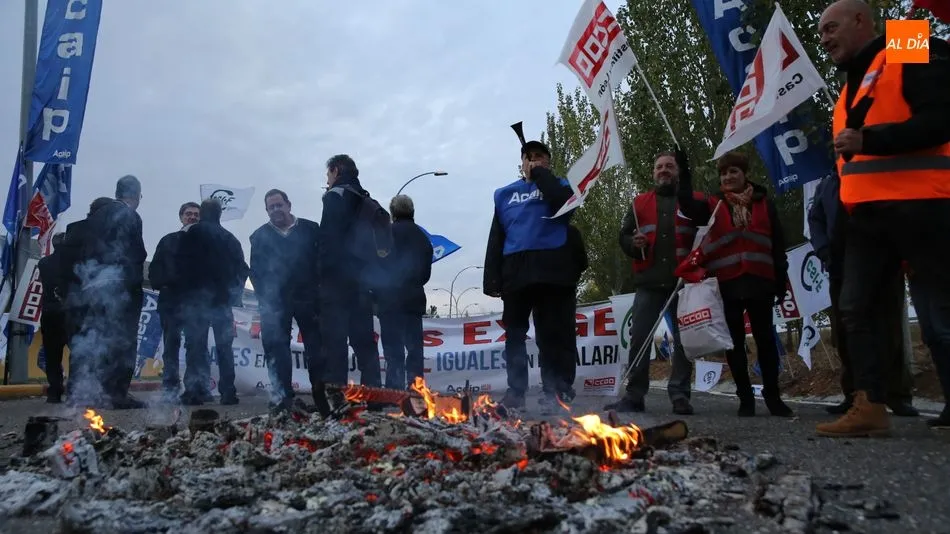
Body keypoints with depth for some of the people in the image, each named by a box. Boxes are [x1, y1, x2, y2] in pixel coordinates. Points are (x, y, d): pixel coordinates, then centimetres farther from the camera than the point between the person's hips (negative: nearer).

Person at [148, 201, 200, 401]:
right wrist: (164, 283, -8)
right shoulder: (168, 241, 14)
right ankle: (170, 389, 3)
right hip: (172, 301, 1)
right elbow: (155, 272, 8)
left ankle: (200, 387, 3)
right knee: (171, 345, 0)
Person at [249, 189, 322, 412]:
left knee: (316, 347, 0)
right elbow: (256, 271, 10)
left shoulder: (310, 229, 9)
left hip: (308, 297, -1)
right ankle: (282, 396, -2)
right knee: (277, 349, -5)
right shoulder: (260, 236, 14)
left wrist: (319, 290, -5)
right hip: (275, 301, 1)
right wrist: (265, 298, -2)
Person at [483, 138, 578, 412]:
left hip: (552, 269, -3)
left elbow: (563, 202, -14)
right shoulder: (504, 194, 19)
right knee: (514, 334, 4)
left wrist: (540, 174, -1)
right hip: (516, 270, 3)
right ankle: (515, 391, 10)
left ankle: (557, 393, 0)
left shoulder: (558, 185, 13)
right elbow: (496, 238, 14)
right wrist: (491, 277, 5)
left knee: (553, 334, -4)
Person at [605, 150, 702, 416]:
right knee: (639, 337, -1)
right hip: (649, 282, 1)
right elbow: (623, 236, 15)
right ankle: (634, 395, 5)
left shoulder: (695, 200, 10)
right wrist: (634, 243, -7)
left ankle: (680, 395, 8)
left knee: (683, 338, 1)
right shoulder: (640, 202, 16)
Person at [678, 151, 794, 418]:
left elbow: (778, 243, 10)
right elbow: (688, 206, -10)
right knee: (735, 341, 3)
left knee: (765, 338, 5)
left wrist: (781, 278, 5)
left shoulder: (763, 203, 11)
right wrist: (684, 173, -17)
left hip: (760, 281, 0)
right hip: (727, 283, 0)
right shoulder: (713, 204, 10)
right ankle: (745, 397, 11)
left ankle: (773, 396, 14)